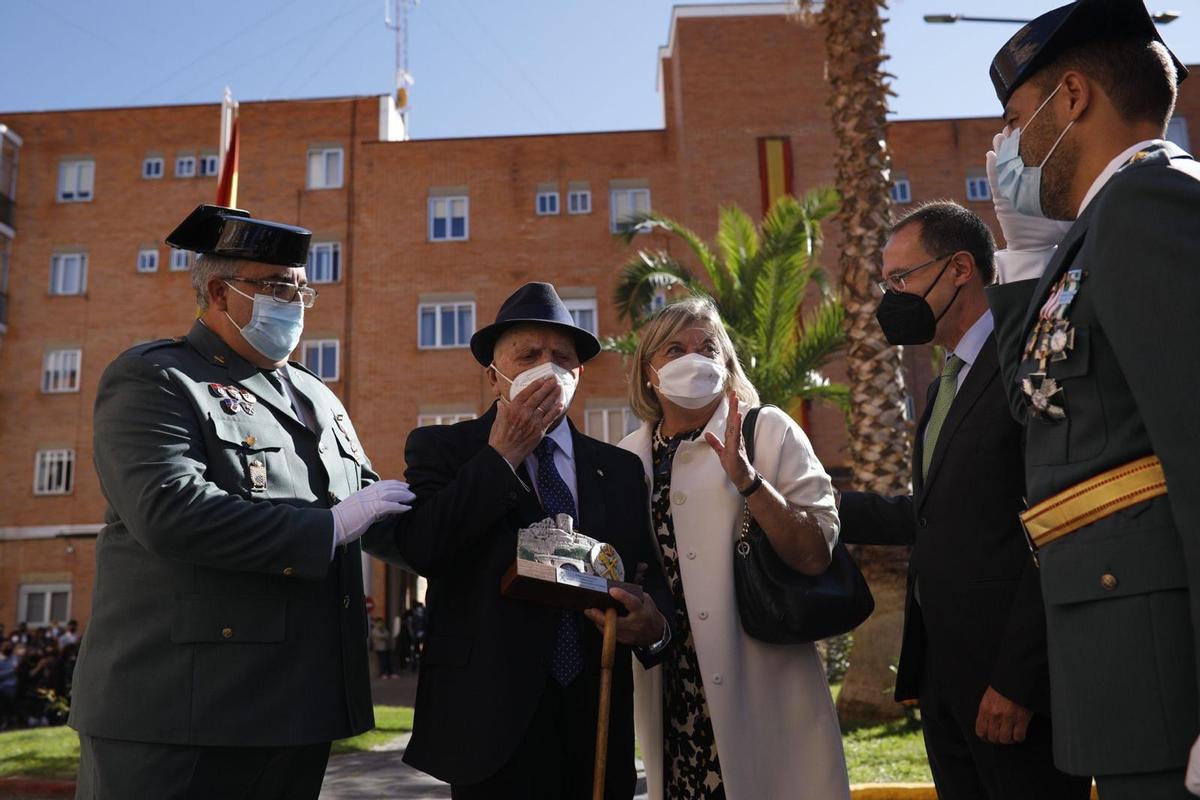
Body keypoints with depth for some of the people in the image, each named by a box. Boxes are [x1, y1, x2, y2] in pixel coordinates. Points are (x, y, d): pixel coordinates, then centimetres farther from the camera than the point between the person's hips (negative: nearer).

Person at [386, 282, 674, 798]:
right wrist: (501, 455, -13)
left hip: (598, 717, 3)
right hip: (493, 716, -3)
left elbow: (651, 575, 7)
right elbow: (421, 551, -14)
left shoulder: (620, 468, 10)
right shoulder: (440, 448, 1)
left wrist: (653, 621, -15)